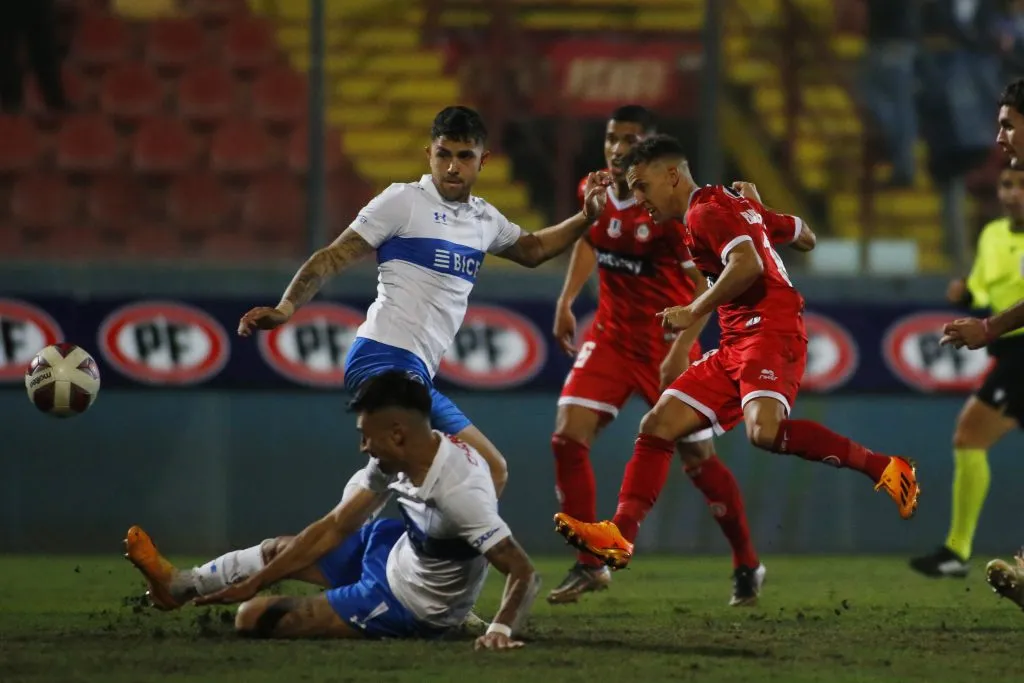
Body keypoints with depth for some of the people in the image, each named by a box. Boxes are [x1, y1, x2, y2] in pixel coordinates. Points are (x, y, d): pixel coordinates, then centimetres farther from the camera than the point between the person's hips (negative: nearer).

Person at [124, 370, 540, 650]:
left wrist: (501, 629, -57)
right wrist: (253, 583, -3)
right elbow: (335, 528, -5)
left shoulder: (459, 492, -39)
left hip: (409, 606, -7)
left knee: (253, 618, 0)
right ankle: (179, 585, 45)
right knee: (279, 550, 22)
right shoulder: (395, 461, -14)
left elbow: (523, 572, -39)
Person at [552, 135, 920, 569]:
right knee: (658, 427, 2)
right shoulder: (736, 203, 22)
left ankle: (884, 468, -21)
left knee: (764, 430, -33)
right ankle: (620, 537, -4)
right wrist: (754, 204, 42)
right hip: (736, 344, 10)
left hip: (768, 332, -10)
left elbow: (748, 265, -23)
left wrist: (694, 312, -16)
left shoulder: (707, 211, -7)